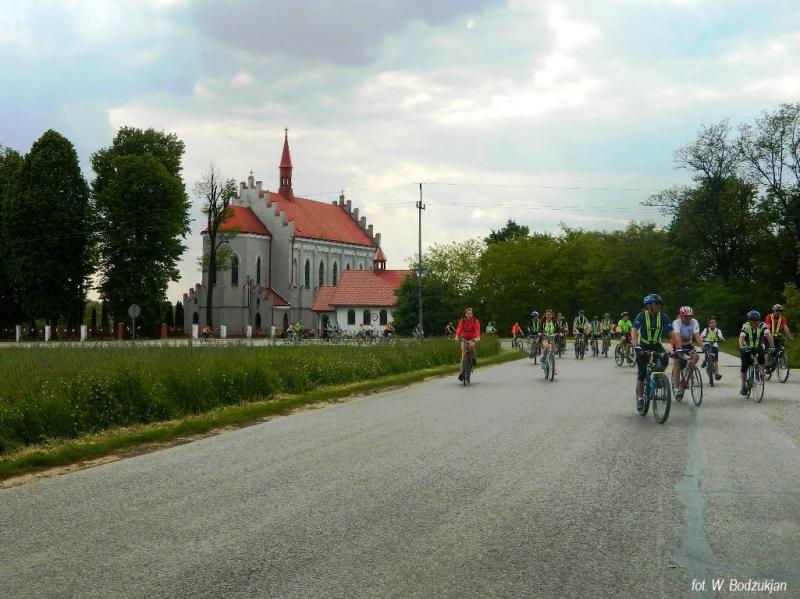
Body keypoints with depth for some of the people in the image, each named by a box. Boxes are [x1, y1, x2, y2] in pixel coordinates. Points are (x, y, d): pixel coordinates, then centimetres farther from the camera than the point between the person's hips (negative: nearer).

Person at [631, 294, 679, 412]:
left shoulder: (663, 317, -11)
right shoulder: (642, 316, -18)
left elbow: (672, 334, -14)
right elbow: (634, 332, -28)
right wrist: (636, 347, -43)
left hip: (656, 345, 2)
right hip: (643, 346, -2)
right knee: (642, 374, -7)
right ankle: (640, 397, 12)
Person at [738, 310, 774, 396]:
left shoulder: (762, 326, -20)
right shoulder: (746, 326, -23)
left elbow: (768, 335, -32)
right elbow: (741, 337, -37)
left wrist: (772, 347, -47)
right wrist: (742, 347, -56)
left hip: (758, 347, 1)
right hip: (747, 348, -1)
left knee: (761, 360, -27)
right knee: (744, 367, -10)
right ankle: (743, 386, 8)